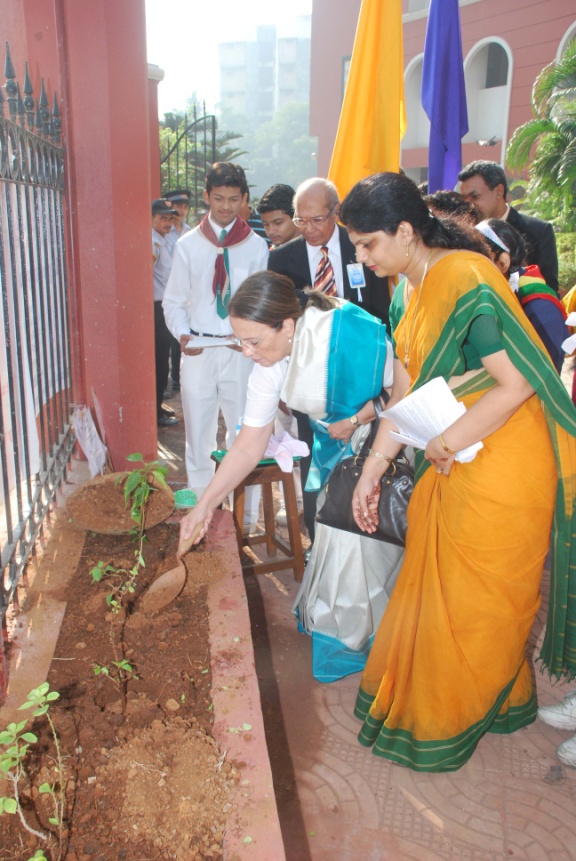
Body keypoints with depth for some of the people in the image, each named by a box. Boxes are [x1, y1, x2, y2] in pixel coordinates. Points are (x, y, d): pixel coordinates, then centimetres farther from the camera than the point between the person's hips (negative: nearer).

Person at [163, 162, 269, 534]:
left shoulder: (257, 246, 2)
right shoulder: (188, 245, 4)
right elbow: (174, 300, 7)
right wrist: (182, 333, -12)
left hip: (242, 351, -1)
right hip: (198, 350, 1)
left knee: (245, 433, 8)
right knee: (199, 434, 11)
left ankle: (247, 514, 23)